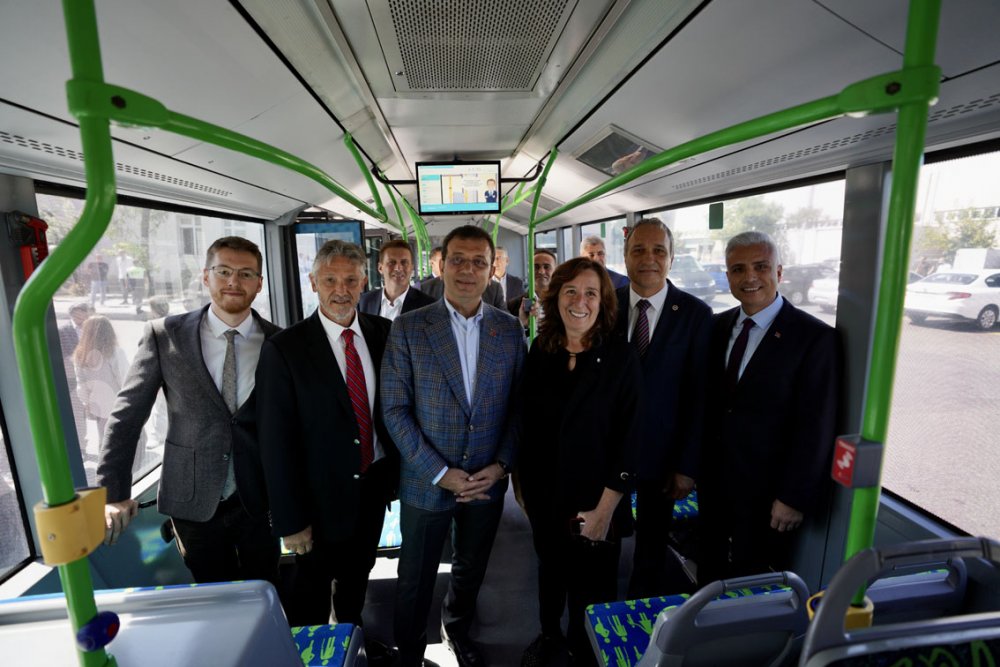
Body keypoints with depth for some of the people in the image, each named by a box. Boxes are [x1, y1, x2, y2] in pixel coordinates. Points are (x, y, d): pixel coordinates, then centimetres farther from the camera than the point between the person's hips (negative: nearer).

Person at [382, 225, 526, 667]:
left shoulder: (510, 329, -3)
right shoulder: (408, 327, -10)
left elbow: (519, 405, 0)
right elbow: (394, 409, -11)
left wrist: (501, 465, -9)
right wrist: (439, 473, -15)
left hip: (487, 481, 3)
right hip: (426, 482, -2)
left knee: (471, 571, 24)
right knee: (416, 580, 18)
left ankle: (457, 629, 53)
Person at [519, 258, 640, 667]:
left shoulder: (621, 357, -15)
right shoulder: (540, 352, -6)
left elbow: (629, 439, -14)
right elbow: (526, 424, 2)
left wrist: (605, 510, -13)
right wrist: (521, 479, 7)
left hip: (595, 500, -2)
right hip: (543, 494, 3)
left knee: (592, 586, 17)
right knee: (550, 568, 25)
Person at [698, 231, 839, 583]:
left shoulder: (815, 338, -14)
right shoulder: (719, 326, 3)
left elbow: (814, 429, -14)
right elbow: (708, 400, 6)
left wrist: (794, 498, -13)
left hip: (766, 492, -4)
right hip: (713, 482, 5)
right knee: (710, 576, 20)